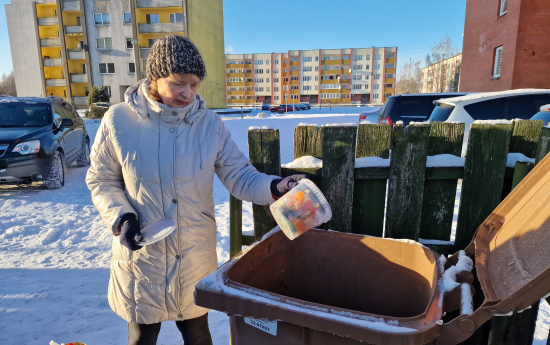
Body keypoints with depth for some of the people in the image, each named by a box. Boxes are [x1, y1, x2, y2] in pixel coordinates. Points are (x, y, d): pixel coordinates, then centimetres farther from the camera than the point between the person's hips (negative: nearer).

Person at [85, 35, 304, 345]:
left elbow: (240, 176, -8)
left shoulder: (210, 124, -8)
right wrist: (121, 218, -14)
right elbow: (102, 181, 1)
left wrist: (274, 187, -26)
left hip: (196, 255, 1)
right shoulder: (119, 120, -10)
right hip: (141, 254, 0)